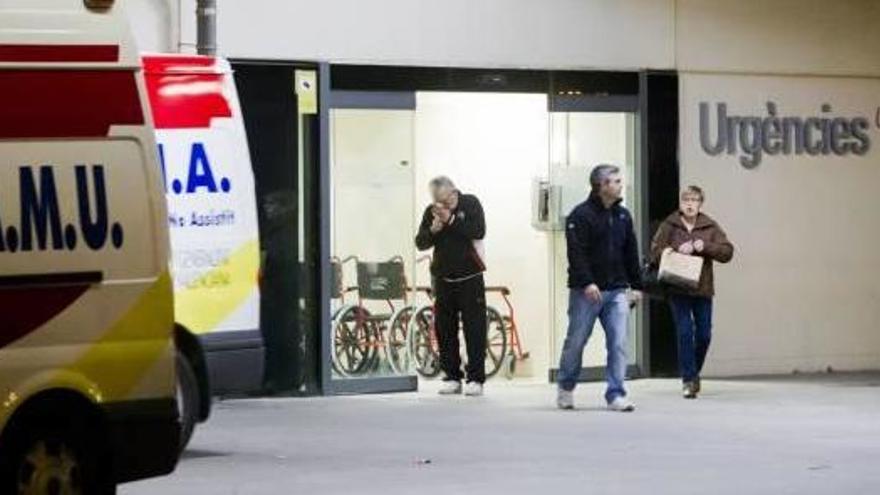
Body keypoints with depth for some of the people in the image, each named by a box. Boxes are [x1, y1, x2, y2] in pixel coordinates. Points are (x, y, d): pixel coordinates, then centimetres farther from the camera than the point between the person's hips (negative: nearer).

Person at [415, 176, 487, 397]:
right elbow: (421, 243, 0)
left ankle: (476, 379, -1)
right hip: (443, 278, 3)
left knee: (474, 329, -4)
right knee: (445, 329, 4)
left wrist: (451, 219, -23)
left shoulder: (470, 204, -4)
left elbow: (478, 231, -18)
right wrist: (433, 230, -19)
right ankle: (452, 377, 12)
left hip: (469, 277, -3)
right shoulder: (431, 212, 4)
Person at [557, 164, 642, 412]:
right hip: (586, 292, -5)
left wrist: (636, 285, 13)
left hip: (617, 291, 5)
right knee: (576, 342, 5)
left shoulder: (623, 215, 12)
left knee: (619, 343, -5)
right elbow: (577, 253, -15)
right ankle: (565, 389, 23)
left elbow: (631, 253, 16)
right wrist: (587, 283, -24)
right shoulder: (581, 215, -8)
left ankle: (616, 395, -2)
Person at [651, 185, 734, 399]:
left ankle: (693, 373, 28)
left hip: (703, 288, 2)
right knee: (685, 332, -9)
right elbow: (656, 252, -1)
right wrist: (677, 250, -16)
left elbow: (727, 252, 1)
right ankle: (688, 380, -3)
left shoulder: (710, 227, 6)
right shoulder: (669, 225, 2)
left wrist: (705, 247, -14)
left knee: (704, 334, 5)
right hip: (678, 290, -2)